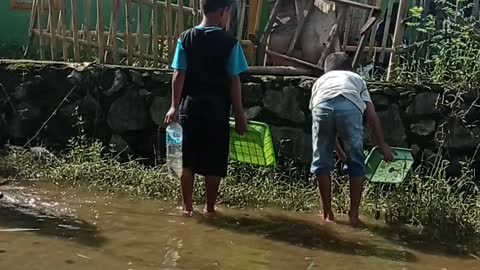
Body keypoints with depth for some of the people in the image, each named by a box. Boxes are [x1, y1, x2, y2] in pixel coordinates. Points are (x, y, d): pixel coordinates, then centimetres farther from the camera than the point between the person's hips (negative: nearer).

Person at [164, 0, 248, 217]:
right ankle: (210, 207, 14)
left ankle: (187, 206, 16)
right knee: (214, 162, 7)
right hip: (217, 109, -2)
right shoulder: (230, 42, -6)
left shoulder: (186, 38, 1)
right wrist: (239, 114, -1)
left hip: (190, 106, 3)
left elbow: (179, 75, -3)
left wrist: (175, 106, 1)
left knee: (187, 159, 10)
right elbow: (234, 81, -6)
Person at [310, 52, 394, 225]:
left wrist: (339, 152, 51)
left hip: (323, 106, 1)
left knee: (321, 162, 17)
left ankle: (327, 214, 22)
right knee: (356, 162, 17)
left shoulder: (320, 81, 42)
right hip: (350, 107, -1)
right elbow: (372, 115, 27)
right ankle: (354, 214, 20)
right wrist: (382, 145, 34)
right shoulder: (357, 79, 39)